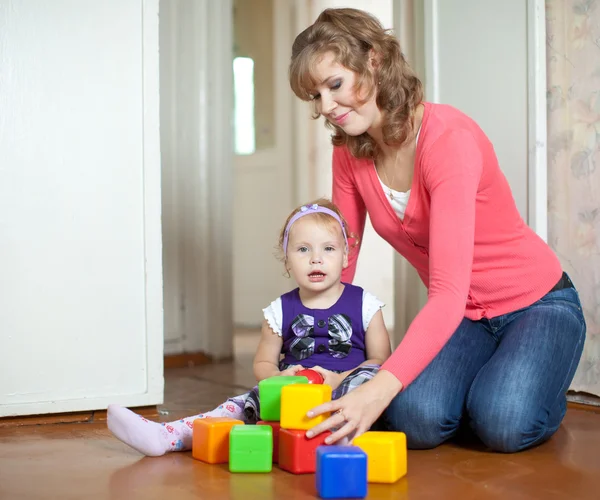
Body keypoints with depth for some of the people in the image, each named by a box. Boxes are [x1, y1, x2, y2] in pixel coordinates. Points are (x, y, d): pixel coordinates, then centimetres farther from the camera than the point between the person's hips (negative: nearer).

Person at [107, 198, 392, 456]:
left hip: (345, 393, -1)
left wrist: (339, 380, -14)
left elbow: (381, 360, 2)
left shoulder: (364, 305, 4)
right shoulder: (280, 311, 9)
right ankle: (164, 437, -29)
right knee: (245, 403, -21)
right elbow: (262, 364, 16)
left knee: (369, 375, -31)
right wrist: (279, 377, -8)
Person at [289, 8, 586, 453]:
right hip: (461, 316, 5)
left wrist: (382, 387, -48)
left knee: (502, 424, -30)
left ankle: (539, 392, 6)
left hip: (536, 304, -4)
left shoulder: (449, 138, -28)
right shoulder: (349, 154, -6)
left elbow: (450, 291, -37)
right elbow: (338, 262, 1)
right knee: (417, 420, -24)